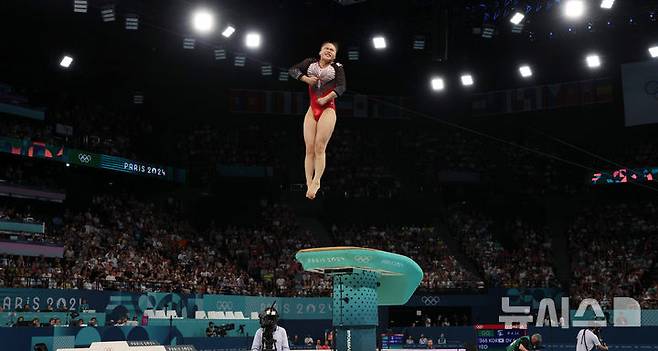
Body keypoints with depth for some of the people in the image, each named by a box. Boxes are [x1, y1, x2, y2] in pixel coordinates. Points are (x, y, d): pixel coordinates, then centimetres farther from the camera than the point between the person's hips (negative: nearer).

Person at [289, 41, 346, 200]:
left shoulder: (337, 68, 4)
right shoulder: (311, 63, 14)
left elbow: (341, 87, -9)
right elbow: (293, 70, 9)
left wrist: (326, 98, -19)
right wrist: (306, 79, -6)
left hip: (327, 109, -3)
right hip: (312, 110, 3)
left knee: (319, 147, -13)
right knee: (309, 149, -3)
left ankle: (316, 181, -14)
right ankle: (309, 184, -4)